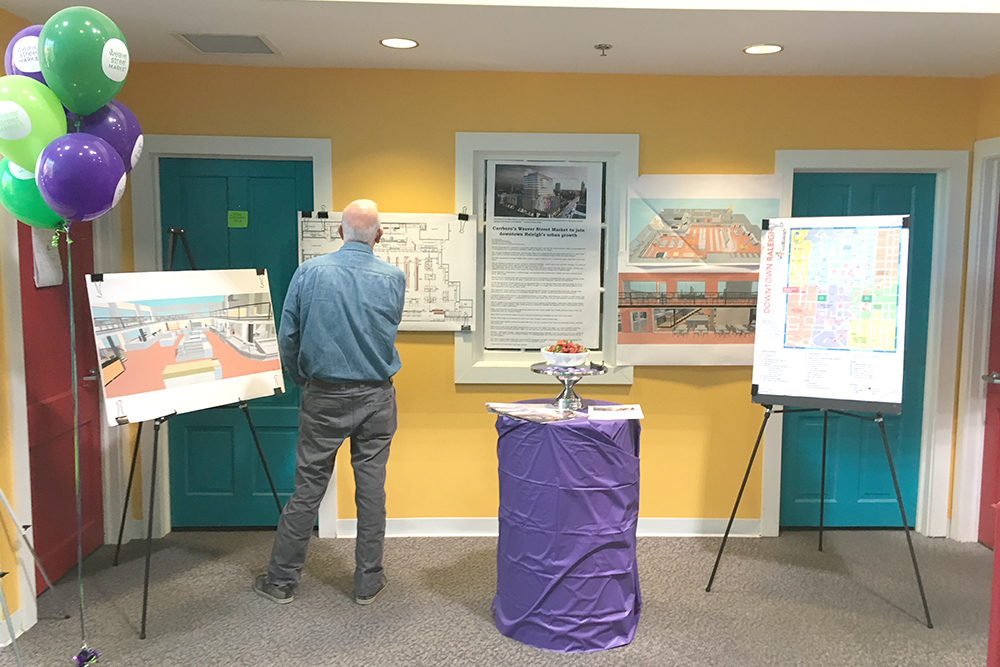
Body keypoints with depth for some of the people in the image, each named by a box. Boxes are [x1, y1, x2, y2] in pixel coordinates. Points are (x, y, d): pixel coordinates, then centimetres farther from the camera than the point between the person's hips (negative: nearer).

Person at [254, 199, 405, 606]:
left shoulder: (310, 273, -6)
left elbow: (287, 338, -2)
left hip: (324, 397, 0)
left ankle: (281, 580, 20)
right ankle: (368, 582, 19)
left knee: (308, 488, 8)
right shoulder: (393, 278, -4)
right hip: (376, 398, 1)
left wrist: (303, 382, 13)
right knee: (371, 489, 8)